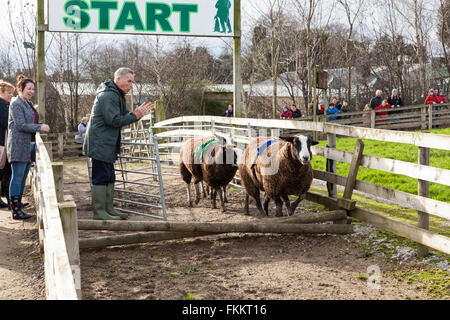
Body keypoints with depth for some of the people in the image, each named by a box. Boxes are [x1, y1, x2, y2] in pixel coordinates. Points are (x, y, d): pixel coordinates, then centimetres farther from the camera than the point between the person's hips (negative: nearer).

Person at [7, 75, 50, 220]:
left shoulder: (28, 104, 18)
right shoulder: (16, 103, -10)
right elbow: (21, 125, -17)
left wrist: (42, 126, 10)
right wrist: (40, 127, -16)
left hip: (29, 146, 9)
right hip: (19, 146, -9)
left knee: (23, 177, 11)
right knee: (17, 177, -7)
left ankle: (18, 205, 17)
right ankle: (16, 210, -5)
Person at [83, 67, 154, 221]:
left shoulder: (117, 95, 18)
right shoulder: (108, 95, -17)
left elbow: (123, 115, 19)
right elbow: (114, 120, -23)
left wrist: (138, 113, 1)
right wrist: (135, 116, -17)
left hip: (107, 144, 11)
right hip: (100, 144, -11)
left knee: (109, 178, 15)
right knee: (100, 177, -7)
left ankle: (109, 209, 22)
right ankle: (99, 212, -3)